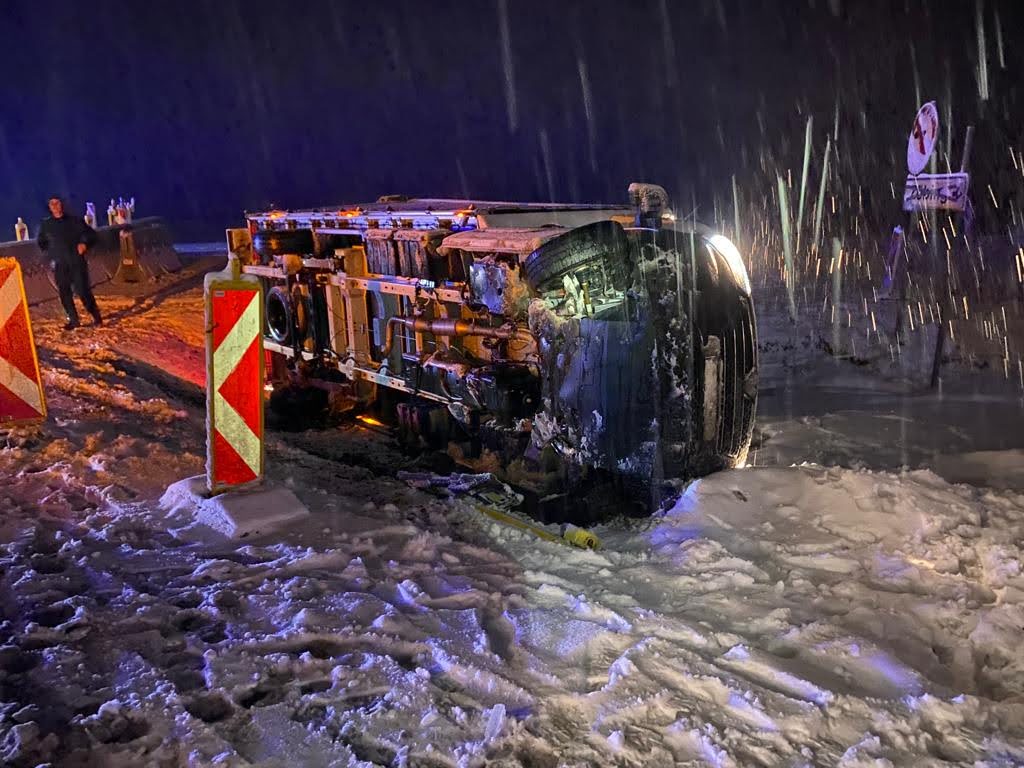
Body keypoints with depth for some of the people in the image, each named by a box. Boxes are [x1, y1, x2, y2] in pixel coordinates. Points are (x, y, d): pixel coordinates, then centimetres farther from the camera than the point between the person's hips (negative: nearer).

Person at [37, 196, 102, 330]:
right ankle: (73, 320, 11)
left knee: (83, 290, -9)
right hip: (59, 264, 3)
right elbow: (41, 242, 23)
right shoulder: (45, 225, 9)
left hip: (77, 261, -3)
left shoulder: (74, 220, 4)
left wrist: (84, 243, -12)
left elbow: (90, 233, 5)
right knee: (64, 293, 2)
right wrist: (50, 253, 11)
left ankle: (96, 316, 5)